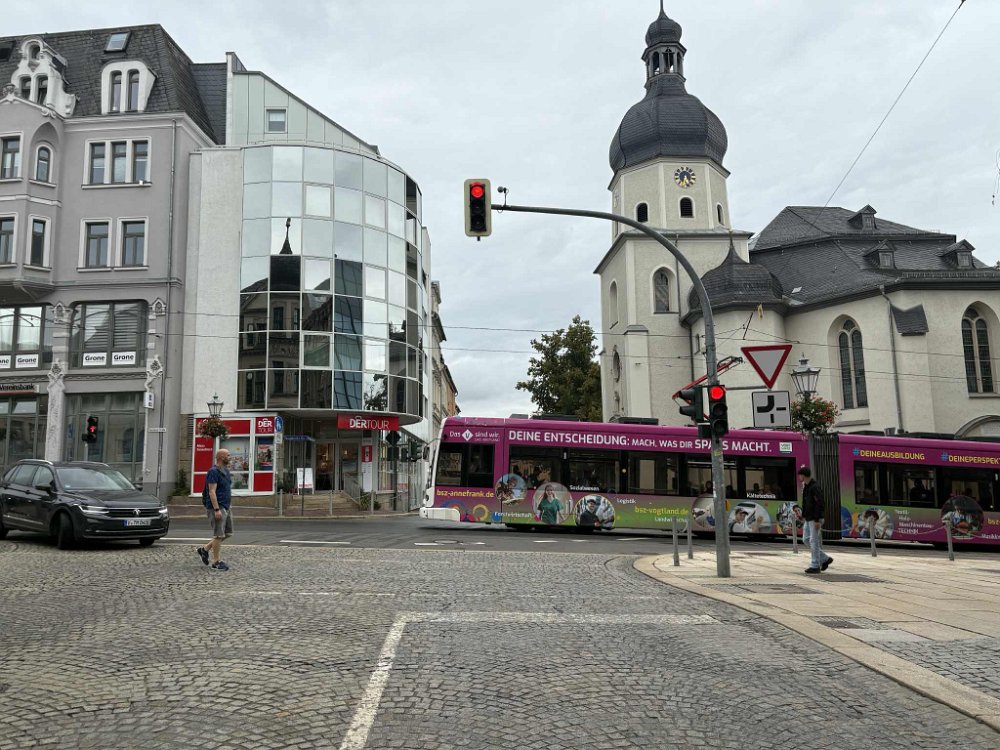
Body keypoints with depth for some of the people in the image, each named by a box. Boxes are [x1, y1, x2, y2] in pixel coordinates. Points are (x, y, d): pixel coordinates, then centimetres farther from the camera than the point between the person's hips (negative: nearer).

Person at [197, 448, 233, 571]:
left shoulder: (226, 470, 14)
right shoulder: (214, 472, -14)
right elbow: (212, 492, -20)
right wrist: (217, 509, -24)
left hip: (225, 507, 9)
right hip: (216, 507, -9)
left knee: (227, 533, 12)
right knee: (219, 535, -5)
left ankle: (205, 549, 23)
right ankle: (216, 562, 3)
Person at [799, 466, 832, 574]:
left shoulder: (815, 487, -16)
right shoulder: (806, 486, 13)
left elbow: (819, 504, -20)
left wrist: (817, 520, -22)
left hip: (815, 519, -10)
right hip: (808, 519, 10)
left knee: (814, 541, -6)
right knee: (806, 539, 10)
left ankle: (815, 566, 0)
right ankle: (825, 559, 18)